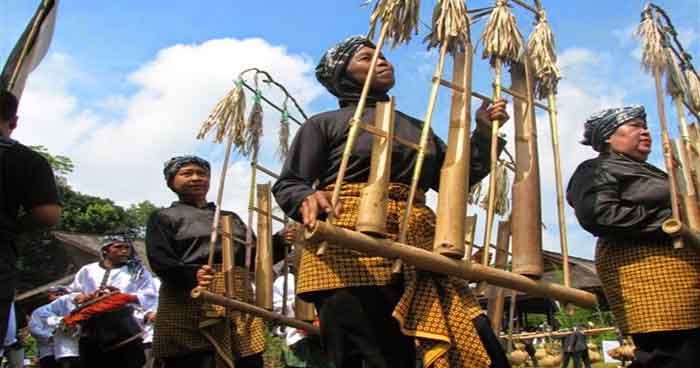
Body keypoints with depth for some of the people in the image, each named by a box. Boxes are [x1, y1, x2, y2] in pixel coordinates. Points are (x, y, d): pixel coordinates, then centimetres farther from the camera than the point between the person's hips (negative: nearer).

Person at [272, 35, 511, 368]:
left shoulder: (416, 127, 28)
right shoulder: (324, 124, 14)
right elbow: (286, 185, 7)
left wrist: (484, 132, 17)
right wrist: (308, 198, -16)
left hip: (418, 250, 5)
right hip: (349, 252, -4)